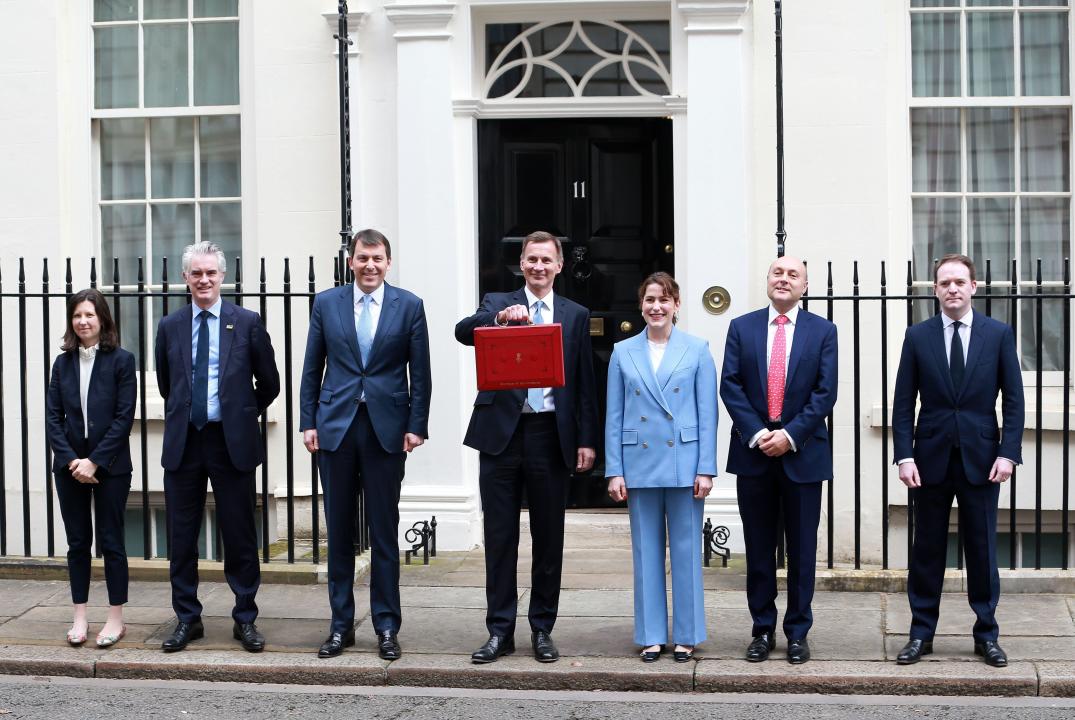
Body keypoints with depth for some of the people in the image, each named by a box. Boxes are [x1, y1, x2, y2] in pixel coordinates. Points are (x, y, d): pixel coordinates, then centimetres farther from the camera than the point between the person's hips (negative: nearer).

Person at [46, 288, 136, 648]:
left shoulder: (121, 360, -4)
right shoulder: (63, 363, 7)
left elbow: (124, 417, -9)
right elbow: (53, 417, 3)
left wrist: (95, 461, -14)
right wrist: (72, 460, -10)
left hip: (110, 466, -3)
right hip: (70, 465, 3)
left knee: (111, 541, 2)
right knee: (77, 542, 8)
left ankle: (116, 619, 9)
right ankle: (79, 617, 15)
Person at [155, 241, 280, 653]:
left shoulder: (247, 323, -1)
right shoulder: (170, 327, 7)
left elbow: (269, 383, 7)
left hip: (232, 442, -2)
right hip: (183, 442, 2)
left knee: (240, 536, 4)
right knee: (182, 537, 7)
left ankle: (245, 619, 15)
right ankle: (187, 619, 18)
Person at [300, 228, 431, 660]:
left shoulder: (408, 306, 2)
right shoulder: (326, 304, 6)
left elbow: (420, 373, 2)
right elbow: (312, 369, 8)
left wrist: (416, 426, -4)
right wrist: (308, 423, 2)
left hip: (386, 429, -1)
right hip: (335, 428, 1)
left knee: (384, 533, 3)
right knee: (339, 532, 7)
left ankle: (387, 626, 11)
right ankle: (341, 625, 16)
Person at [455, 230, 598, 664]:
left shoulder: (575, 315, 10)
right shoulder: (497, 303, 7)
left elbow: (584, 384, 8)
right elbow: (463, 331, -15)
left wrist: (586, 441, 1)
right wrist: (500, 318, -34)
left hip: (552, 435, 1)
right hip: (502, 432, -1)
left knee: (549, 537, 7)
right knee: (500, 536, 5)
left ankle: (542, 629, 18)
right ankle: (500, 630, 12)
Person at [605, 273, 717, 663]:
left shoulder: (697, 349, 2)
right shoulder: (623, 352, 5)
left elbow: (708, 413, 0)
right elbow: (614, 416, 6)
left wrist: (706, 469, -6)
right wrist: (614, 471, 0)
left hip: (684, 463, -1)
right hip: (640, 464, 2)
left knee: (686, 549, 4)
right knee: (646, 550, 7)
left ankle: (687, 634, 14)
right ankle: (651, 635, 15)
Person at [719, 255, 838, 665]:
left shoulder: (823, 331, 4)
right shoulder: (741, 327, 6)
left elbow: (825, 392, -3)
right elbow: (730, 385, -1)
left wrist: (791, 435, -13)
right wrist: (757, 434, -12)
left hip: (803, 453, -1)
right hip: (753, 453, 1)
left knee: (802, 550, 5)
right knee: (759, 549, 7)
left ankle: (798, 632, 14)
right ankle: (762, 630, 16)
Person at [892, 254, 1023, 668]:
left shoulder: (999, 334, 2)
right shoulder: (918, 336, 2)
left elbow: (1013, 399, 2)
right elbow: (903, 402, 2)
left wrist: (1008, 452, -7)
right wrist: (904, 456, -6)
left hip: (980, 458, 0)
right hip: (932, 457, 0)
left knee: (982, 548, 5)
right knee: (926, 549, 6)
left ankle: (987, 635, 16)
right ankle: (921, 633, 14)